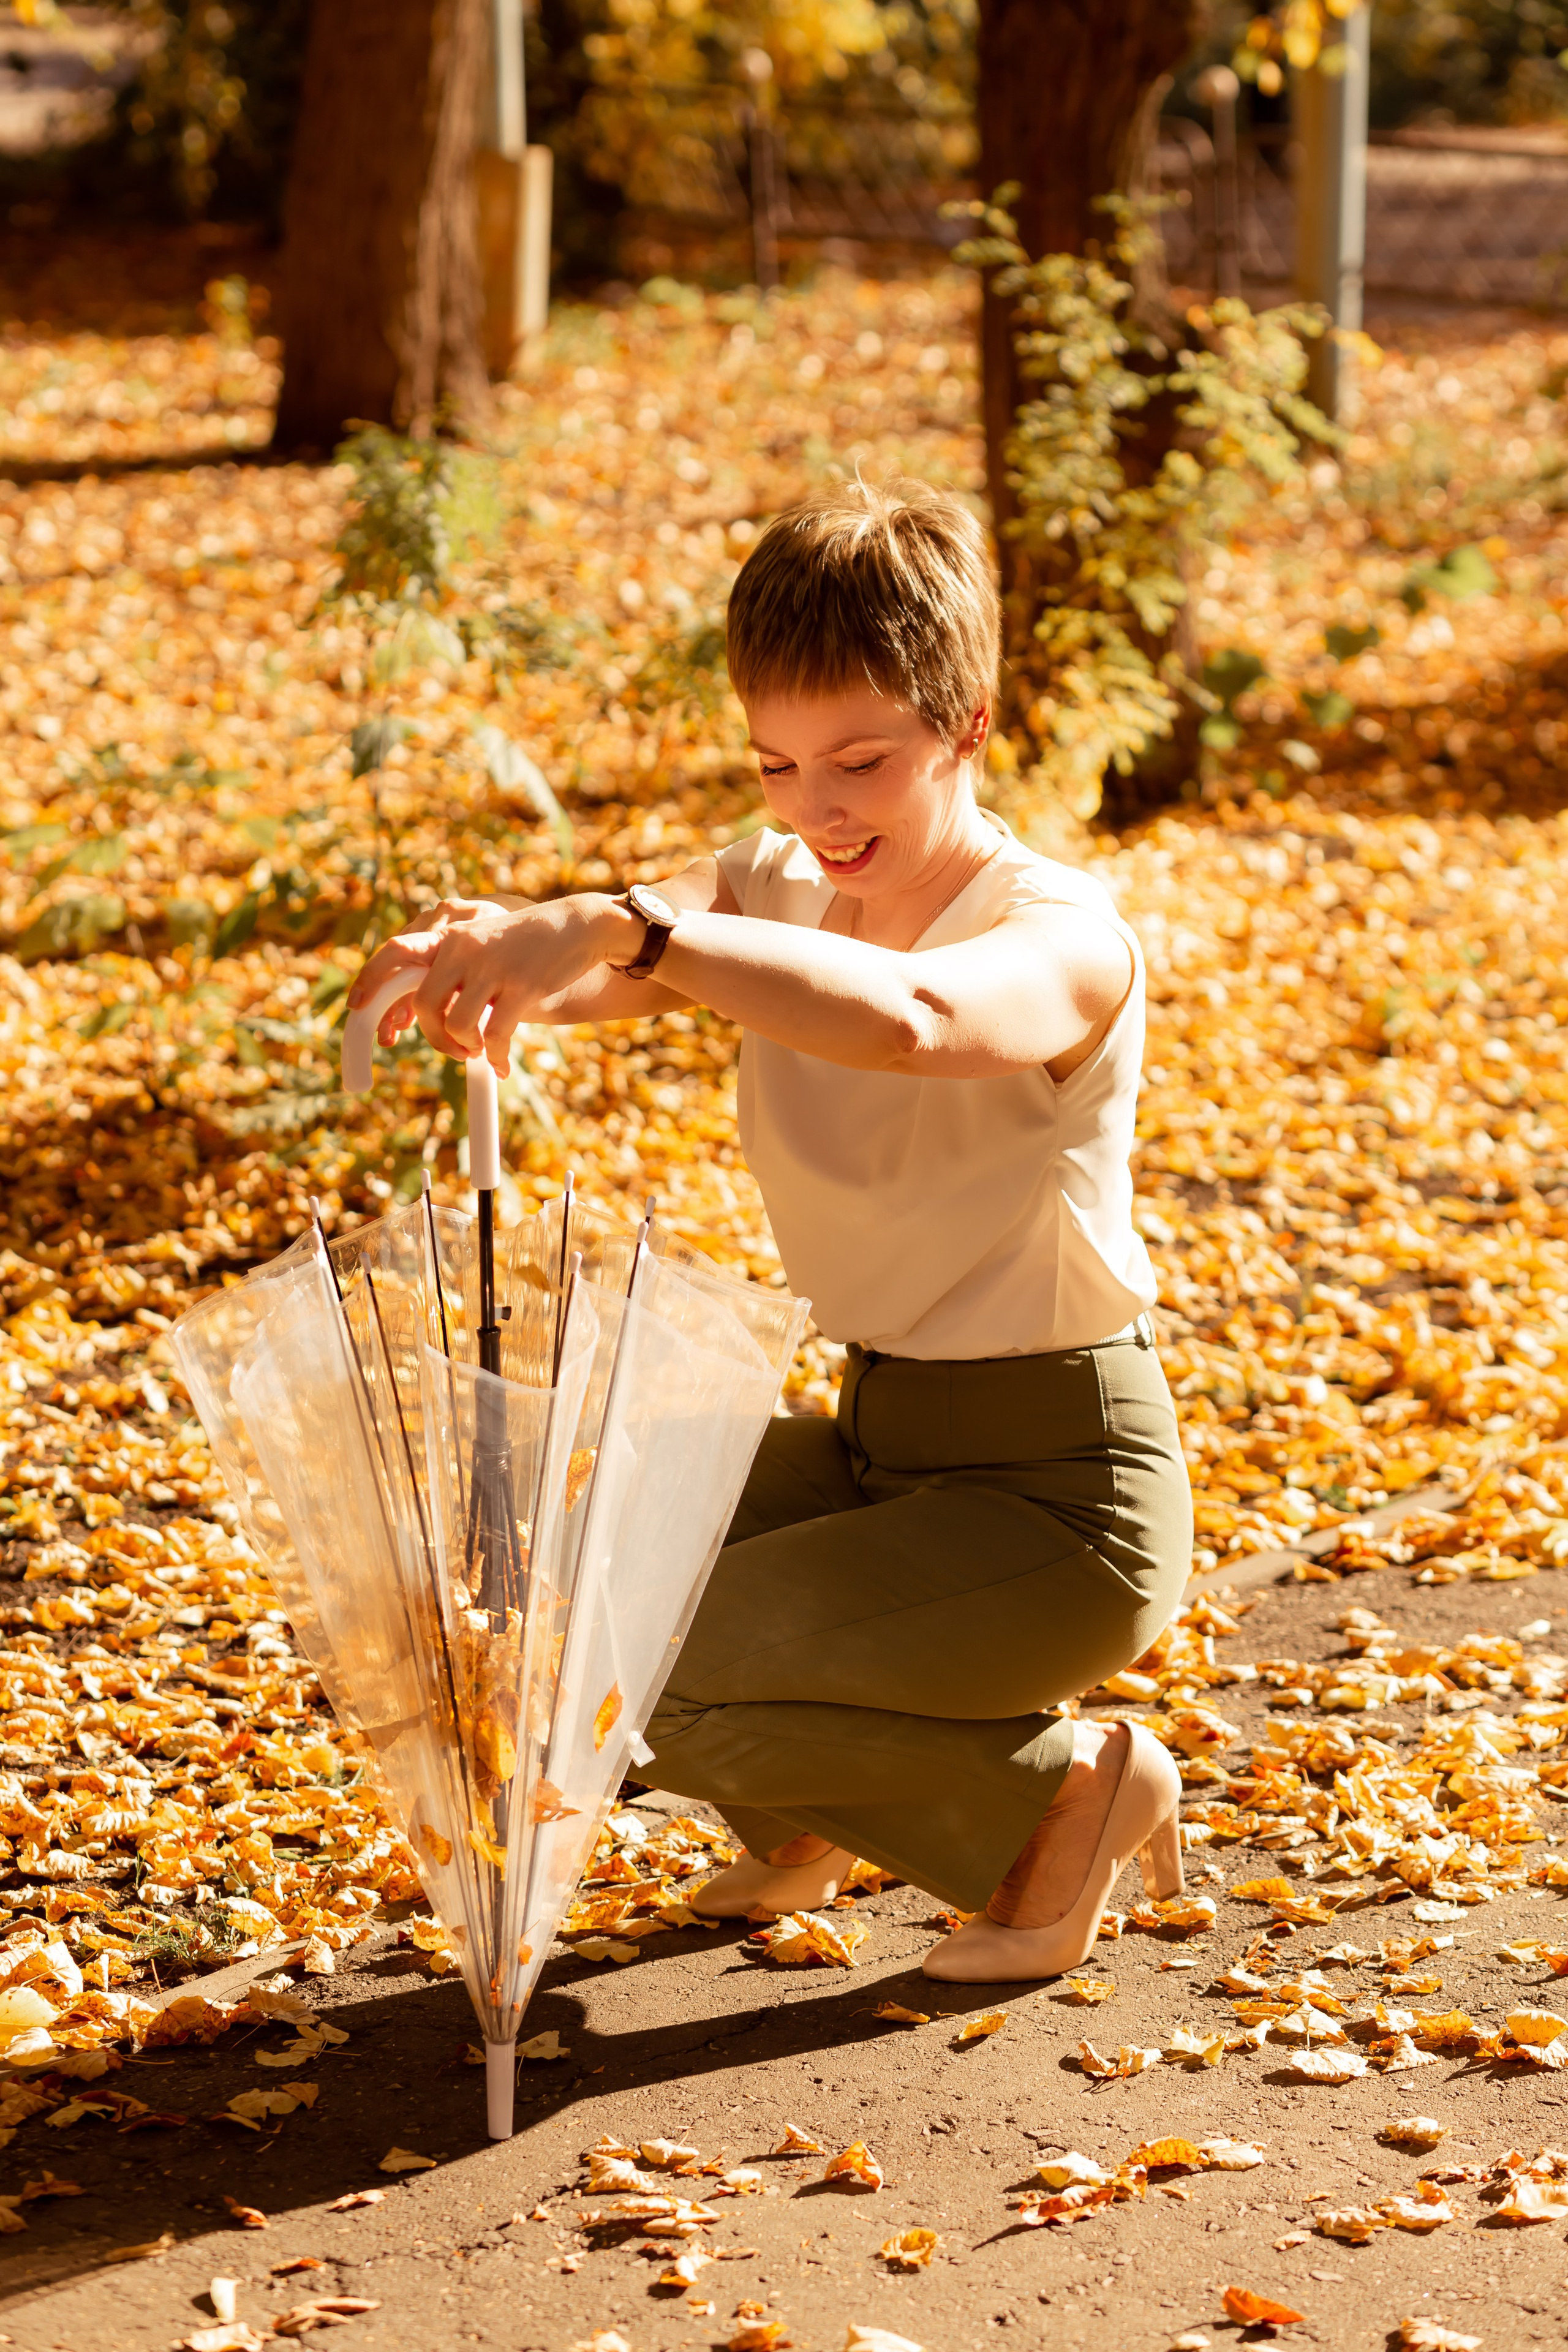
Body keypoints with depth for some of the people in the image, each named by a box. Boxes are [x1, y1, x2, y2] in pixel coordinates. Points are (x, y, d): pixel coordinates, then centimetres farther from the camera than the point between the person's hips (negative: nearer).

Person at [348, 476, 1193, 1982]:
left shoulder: (1063, 939, -21)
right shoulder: (775, 888, 1)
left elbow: (907, 1018, -46)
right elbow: (607, 965, -19)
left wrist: (628, 926, -54)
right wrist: (492, 957, -43)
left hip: (1057, 1494, -7)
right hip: (876, 1444, 7)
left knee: (659, 1692, -20)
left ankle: (1066, 1786, 1)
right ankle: (808, 1822, 17)